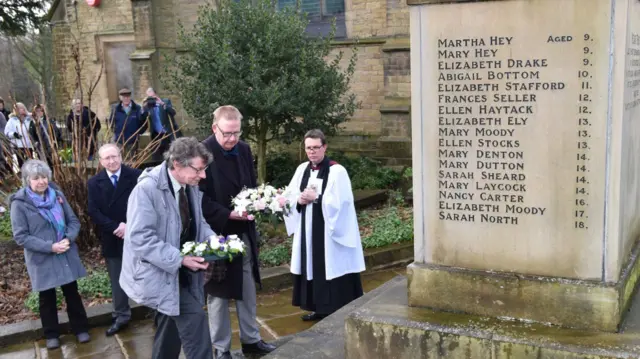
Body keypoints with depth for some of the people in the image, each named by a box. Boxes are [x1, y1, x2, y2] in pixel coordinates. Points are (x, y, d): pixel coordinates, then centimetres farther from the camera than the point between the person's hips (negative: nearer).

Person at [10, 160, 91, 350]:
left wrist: (68, 238, -16)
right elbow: (20, 236, -14)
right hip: (42, 260, -2)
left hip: (66, 255, 3)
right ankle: (51, 334, 30)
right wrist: (50, 247, -21)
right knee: (47, 298, 14)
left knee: (72, 293, 13)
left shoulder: (57, 195, -2)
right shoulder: (20, 203, -13)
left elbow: (74, 221, 4)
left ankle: (80, 328, 29)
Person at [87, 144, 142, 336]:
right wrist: (115, 227, -16)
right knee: (117, 280, 10)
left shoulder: (136, 176, -7)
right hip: (112, 239, 2)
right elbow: (93, 212, -5)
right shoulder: (94, 183, 0)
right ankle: (121, 316, 21)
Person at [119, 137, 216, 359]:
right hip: (158, 273, -8)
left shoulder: (190, 187, 1)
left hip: (179, 272, 8)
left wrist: (212, 239, -7)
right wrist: (179, 259, -30)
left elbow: (196, 223, 15)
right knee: (194, 317, -18)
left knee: (172, 330, 18)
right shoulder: (147, 189, -23)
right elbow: (140, 238, -27)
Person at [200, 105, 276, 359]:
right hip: (216, 233, -6)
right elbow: (200, 199, -17)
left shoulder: (244, 150, 3)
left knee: (247, 289, 15)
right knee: (218, 292, 8)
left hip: (243, 232, 6)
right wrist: (227, 215, -25)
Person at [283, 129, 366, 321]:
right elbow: (289, 197, 10)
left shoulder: (337, 171, -10)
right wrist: (299, 201, -10)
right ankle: (319, 308, 26)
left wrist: (316, 198, -20)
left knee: (331, 269, -2)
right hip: (308, 232, 6)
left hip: (330, 233, -6)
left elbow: (340, 203, -16)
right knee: (313, 268, 13)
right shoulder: (302, 169, 9)